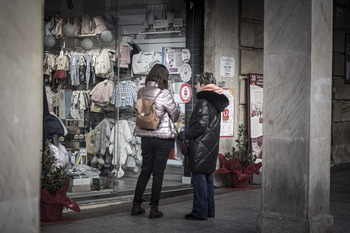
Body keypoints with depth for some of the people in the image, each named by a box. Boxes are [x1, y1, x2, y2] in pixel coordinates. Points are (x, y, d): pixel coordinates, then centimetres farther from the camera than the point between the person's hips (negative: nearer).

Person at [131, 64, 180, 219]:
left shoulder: (141, 92, 1)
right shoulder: (164, 94, -14)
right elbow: (174, 115, -4)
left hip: (146, 136, 5)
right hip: (164, 137, -5)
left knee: (145, 170, 15)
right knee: (158, 172, 3)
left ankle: (136, 205, 16)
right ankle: (154, 208, 5)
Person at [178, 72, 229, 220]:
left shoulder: (204, 101, -15)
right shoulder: (216, 102, 15)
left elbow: (201, 125, -21)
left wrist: (185, 135, -10)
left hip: (201, 146, -10)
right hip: (212, 146, 10)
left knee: (199, 177, -6)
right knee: (208, 178, 15)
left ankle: (200, 212, -3)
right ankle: (209, 210, 21)